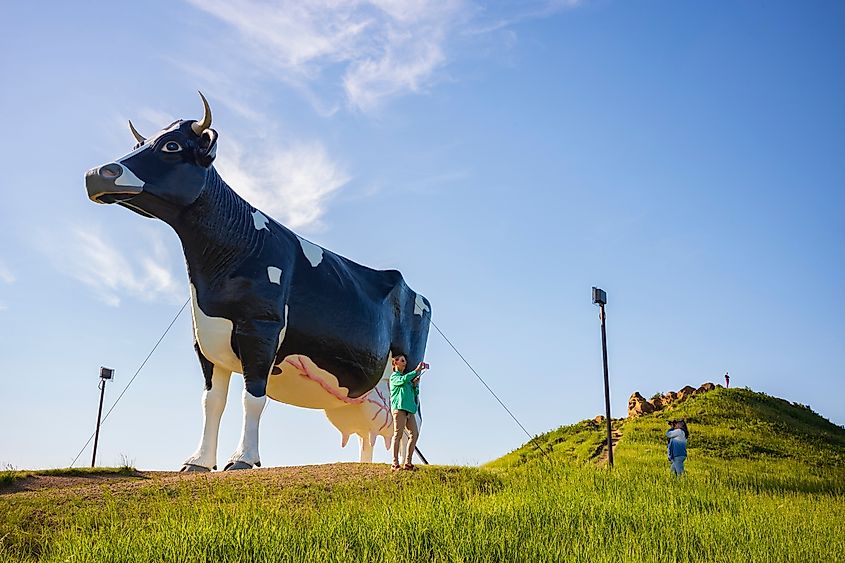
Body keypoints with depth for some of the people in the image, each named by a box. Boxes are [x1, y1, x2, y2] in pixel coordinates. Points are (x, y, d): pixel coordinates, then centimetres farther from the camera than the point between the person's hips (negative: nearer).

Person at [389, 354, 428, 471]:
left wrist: (415, 384, 7)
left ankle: (408, 463, 0)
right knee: (398, 434, -12)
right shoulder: (394, 376, 7)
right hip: (399, 408, -7)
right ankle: (395, 464, -13)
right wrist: (417, 370, -17)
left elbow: (415, 394, 25)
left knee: (414, 434, -2)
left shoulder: (407, 378, 28)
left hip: (410, 409, 7)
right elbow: (403, 380, -17)